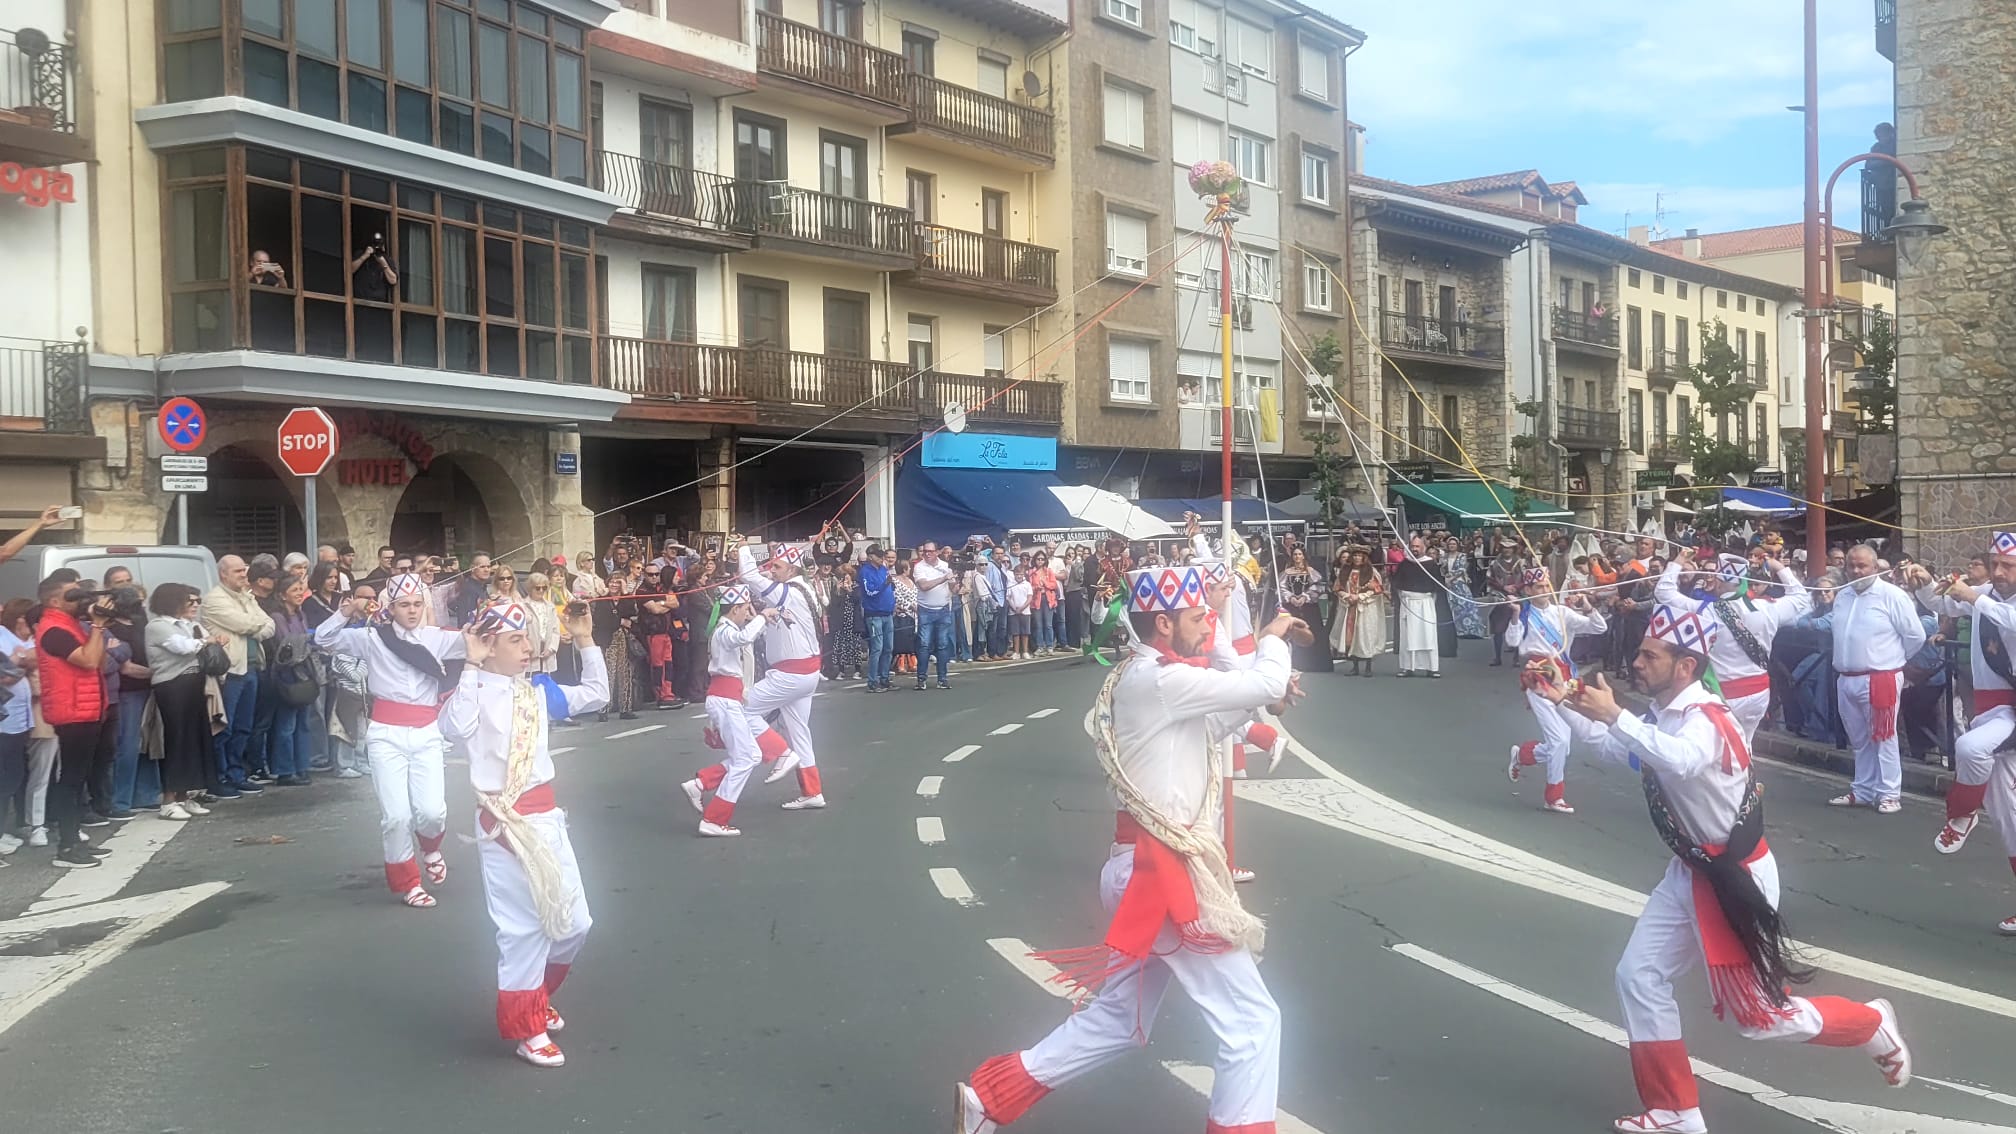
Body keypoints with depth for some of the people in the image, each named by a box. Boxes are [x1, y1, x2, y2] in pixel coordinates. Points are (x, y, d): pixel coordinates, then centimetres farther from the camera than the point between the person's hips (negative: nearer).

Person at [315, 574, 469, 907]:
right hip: (387, 735, -1)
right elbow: (324, 639, -4)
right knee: (396, 815, -6)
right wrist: (347, 612, -19)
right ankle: (406, 881, 15)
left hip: (426, 735, 1)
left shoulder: (437, 638, 4)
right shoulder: (374, 638, 0)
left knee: (432, 811, -8)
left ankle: (430, 848, 29)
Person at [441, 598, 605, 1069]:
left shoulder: (539, 690, 9)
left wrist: (585, 643, 9)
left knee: (573, 923, 12)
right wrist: (471, 667, -29)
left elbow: (596, 694, 18)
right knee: (522, 927, -2)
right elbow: (455, 727, -32)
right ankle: (525, 1029, 13)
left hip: (546, 815, 7)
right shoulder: (475, 690, -11)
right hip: (502, 822, -7)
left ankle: (536, 999, 37)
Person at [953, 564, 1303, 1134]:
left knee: (1119, 1018, 20)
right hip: (1166, 875, -10)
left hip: (1149, 869, 10)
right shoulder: (1160, 681, -18)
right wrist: (1273, 638, -2)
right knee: (1252, 1020, -2)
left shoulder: (1139, 677, 13)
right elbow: (1266, 686, -21)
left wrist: (1265, 680, 2)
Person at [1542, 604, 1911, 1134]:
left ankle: (1870, 1024, 26)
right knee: (1638, 978, 5)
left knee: (1754, 1015, 1)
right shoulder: (1666, 716, 4)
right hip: (1691, 870, 9)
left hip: (1734, 876, -9)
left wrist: (1615, 715, -50)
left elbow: (1681, 761, -46)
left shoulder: (1704, 719, -24)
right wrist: (1566, 703, 2)